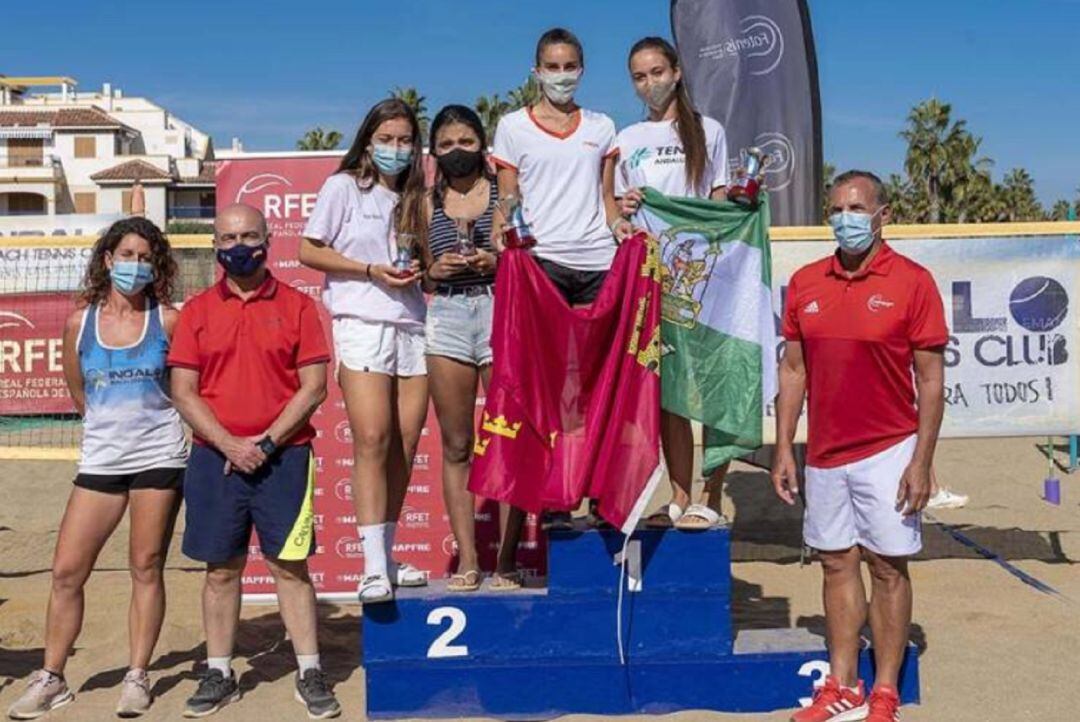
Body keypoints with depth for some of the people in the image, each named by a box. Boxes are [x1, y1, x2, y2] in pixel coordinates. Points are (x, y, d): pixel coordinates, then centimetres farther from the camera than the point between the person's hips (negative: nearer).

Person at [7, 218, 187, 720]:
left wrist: (148, 423, 6)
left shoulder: (168, 321, -3)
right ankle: (51, 679, 16)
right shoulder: (79, 323, 3)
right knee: (66, 571, 2)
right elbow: (78, 393, 16)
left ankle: (137, 677, 15)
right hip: (100, 461, 2)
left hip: (159, 457, -2)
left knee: (146, 567, 4)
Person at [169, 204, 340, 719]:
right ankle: (219, 674, 19)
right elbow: (183, 392, 3)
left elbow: (314, 386, -2)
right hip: (216, 457, 2)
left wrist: (266, 442, -10)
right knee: (220, 568, 8)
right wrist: (229, 444, -9)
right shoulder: (197, 311, 7)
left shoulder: (296, 305, 2)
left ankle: (310, 673, 10)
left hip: (283, 455, -2)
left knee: (290, 565, 1)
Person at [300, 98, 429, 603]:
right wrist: (372, 270, -9)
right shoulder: (344, 186, 4)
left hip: (412, 325, 5)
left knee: (406, 445, 2)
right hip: (362, 323, -5)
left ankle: (387, 556, 13)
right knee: (372, 440, -15)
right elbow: (309, 251, 0)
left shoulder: (412, 197, 20)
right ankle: (374, 568, -14)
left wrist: (418, 271, 2)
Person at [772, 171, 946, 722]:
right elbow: (793, 369, 9)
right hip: (824, 454, 4)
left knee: (887, 568, 3)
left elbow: (931, 379, -7)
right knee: (837, 565, 10)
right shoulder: (805, 282, 6)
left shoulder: (912, 281, -6)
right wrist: (784, 449, 5)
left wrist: (921, 462, -12)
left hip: (887, 452, -4)